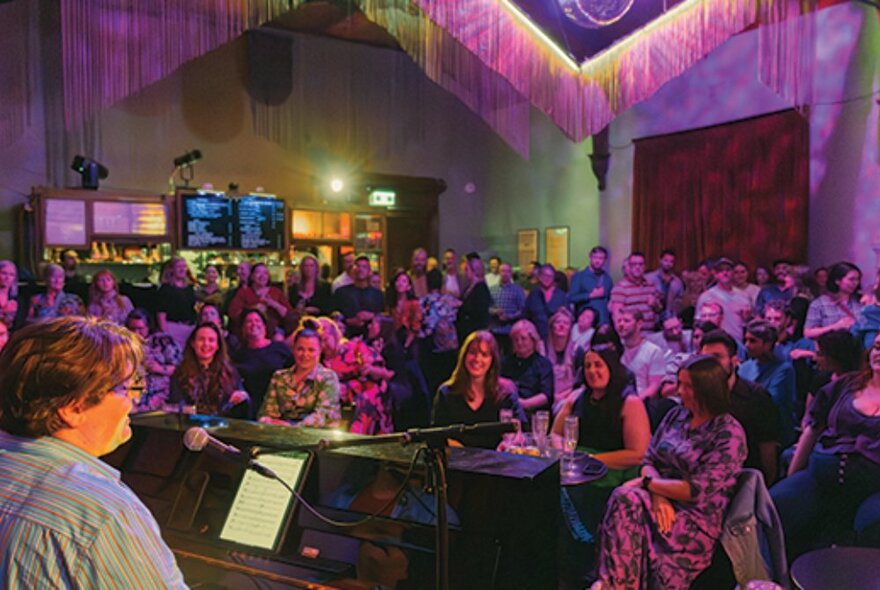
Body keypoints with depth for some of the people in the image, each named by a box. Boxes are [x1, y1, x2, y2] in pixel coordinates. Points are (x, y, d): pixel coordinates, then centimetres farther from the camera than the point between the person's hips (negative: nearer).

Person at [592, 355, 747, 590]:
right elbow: (649, 460, 10)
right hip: (664, 503, 5)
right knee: (623, 499, -30)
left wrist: (647, 482, -10)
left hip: (697, 519, -5)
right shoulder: (676, 415, 12)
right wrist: (658, 494, -11)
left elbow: (697, 490, -15)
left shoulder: (729, 434, -8)